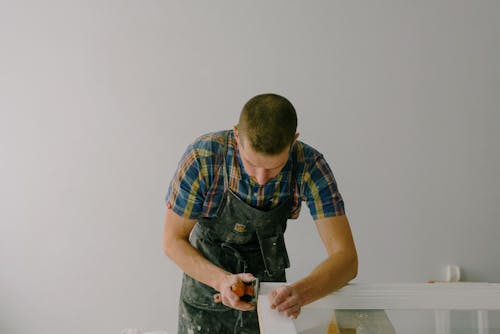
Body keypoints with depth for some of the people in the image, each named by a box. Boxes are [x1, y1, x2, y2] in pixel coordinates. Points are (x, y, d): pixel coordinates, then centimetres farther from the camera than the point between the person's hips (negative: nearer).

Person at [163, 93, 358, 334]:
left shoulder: (309, 165, -25)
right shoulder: (203, 157, -29)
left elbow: (346, 259, -27)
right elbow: (173, 241, -19)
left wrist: (301, 292, -46)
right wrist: (222, 280, -36)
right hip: (207, 276, -1)